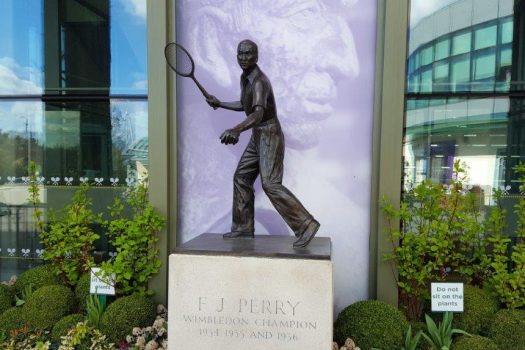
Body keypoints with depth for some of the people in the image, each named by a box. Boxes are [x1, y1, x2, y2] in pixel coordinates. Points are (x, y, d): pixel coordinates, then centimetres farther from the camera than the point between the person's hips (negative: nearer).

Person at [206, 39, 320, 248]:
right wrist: (219, 103, 28)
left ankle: (306, 225, -14)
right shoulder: (245, 78, 10)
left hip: (269, 136, -10)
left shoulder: (259, 81, -20)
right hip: (258, 136, 10)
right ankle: (243, 228, 20)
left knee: (270, 183, -18)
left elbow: (258, 113, -37)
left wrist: (237, 130, -53)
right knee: (242, 177, 10)